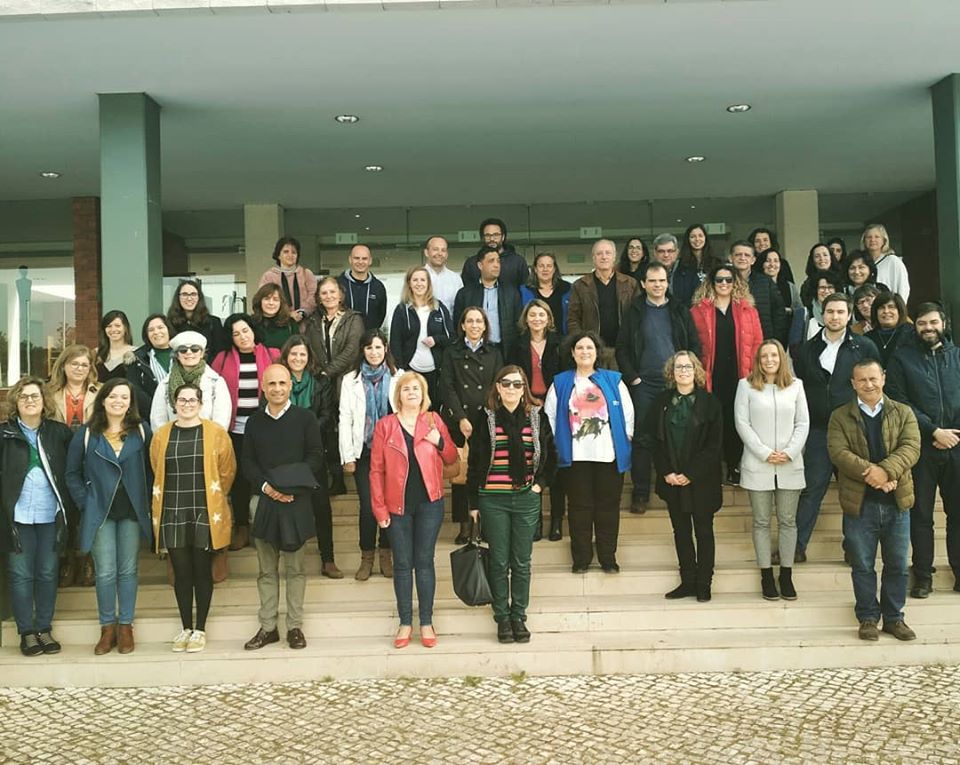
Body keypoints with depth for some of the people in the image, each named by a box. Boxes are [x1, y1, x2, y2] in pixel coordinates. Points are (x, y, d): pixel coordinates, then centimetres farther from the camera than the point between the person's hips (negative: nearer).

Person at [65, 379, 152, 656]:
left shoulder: (141, 432, 2)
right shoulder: (86, 434, 2)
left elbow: (151, 469, 5)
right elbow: (73, 473, 5)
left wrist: (146, 502, -3)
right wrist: (85, 503, -4)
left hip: (132, 512, 0)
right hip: (100, 512, 0)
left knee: (128, 570, 7)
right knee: (105, 572, 0)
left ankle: (125, 626, 17)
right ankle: (107, 627, 13)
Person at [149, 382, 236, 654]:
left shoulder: (216, 433, -1)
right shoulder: (161, 435, 6)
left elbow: (227, 471, 5)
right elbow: (158, 472, 16)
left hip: (205, 513, -2)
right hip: (173, 514, 2)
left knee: (202, 571, 4)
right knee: (181, 572, 7)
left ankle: (200, 629, 13)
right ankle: (185, 628, 19)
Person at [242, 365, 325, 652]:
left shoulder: (305, 418, 1)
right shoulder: (255, 421, 9)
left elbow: (315, 456, -3)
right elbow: (247, 461, 8)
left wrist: (292, 486, -15)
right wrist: (265, 486, -9)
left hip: (296, 501, -2)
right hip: (263, 501, 2)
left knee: (295, 568, 4)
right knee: (266, 569, 7)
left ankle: (295, 626, 10)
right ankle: (267, 627, 13)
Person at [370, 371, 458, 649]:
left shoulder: (434, 421, 4)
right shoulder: (385, 425, 0)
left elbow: (451, 459, 8)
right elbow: (377, 470, -1)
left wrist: (440, 441, -12)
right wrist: (379, 508, -7)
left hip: (429, 502, 1)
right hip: (398, 504, 0)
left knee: (425, 561, 6)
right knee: (402, 564, 6)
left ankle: (426, 623, 15)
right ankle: (405, 623, 15)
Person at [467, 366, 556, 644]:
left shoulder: (537, 418, 3)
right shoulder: (486, 419, -1)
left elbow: (550, 457, 12)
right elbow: (474, 462, 1)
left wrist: (540, 483, -1)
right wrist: (473, 503, -1)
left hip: (526, 499, 1)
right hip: (493, 500, -1)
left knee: (522, 562, 7)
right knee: (499, 562, 6)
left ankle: (519, 616, 19)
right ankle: (502, 617, 17)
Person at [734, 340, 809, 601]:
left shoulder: (795, 385, 8)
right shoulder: (746, 385, 2)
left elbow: (803, 423, 6)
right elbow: (742, 423, -3)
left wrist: (790, 452, -9)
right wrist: (765, 453, -11)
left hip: (790, 465, 2)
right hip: (757, 465, -2)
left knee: (788, 521, 6)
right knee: (762, 522, 4)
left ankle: (786, 574, 14)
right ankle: (766, 575, 12)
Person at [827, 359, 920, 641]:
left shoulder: (903, 413, 6)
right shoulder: (840, 416, 2)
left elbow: (911, 447, -8)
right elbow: (838, 451, -12)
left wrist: (886, 470, -25)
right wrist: (871, 473, -24)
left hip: (897, 502, 2)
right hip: (859, 504, -1)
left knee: (897, 565, 10)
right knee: (863, 566, 8)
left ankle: (894, 618, 24)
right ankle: (868, 618, 21)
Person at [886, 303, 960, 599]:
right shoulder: (902, 358, 4)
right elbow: (900, 403, -4)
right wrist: (934, 431, -11)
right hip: (922, 447, -2)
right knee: (921, 514, 5)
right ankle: (923, 574, 14)